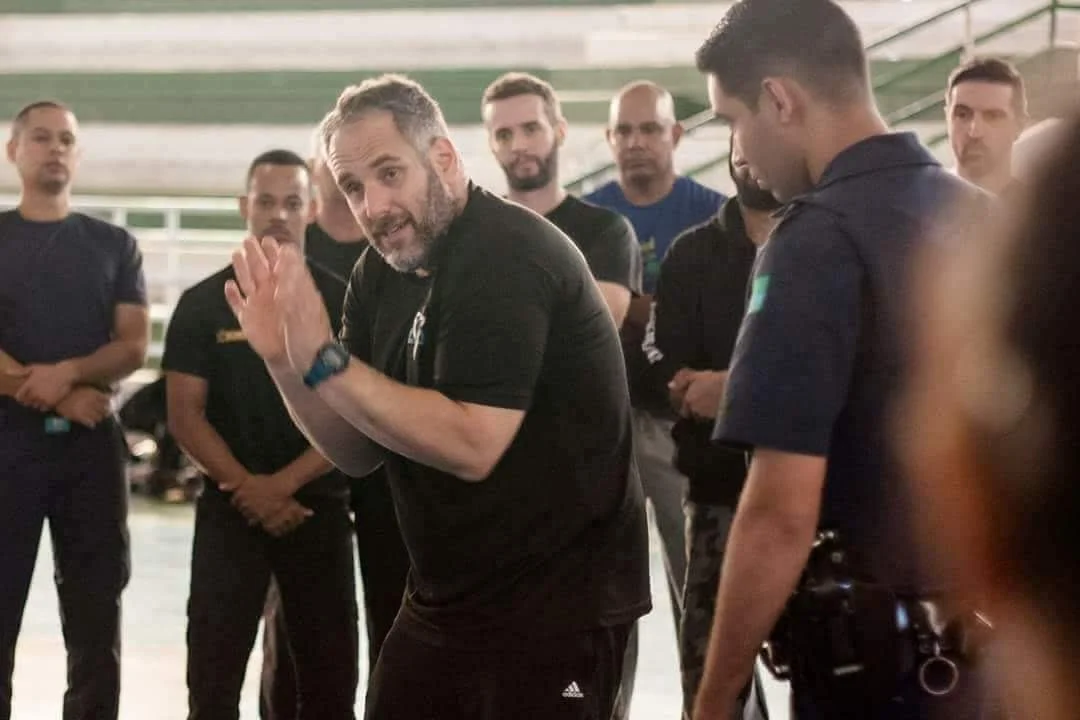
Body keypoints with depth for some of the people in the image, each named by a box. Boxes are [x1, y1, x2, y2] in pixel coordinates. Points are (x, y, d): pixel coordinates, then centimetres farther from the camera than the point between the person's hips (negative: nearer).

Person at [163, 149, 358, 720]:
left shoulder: (341, 303, 3)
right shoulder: (203, 304, 2)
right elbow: (186, 415, -2)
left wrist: (283, 483, -14)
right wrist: (249, 488, -15)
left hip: (319, 506, 1)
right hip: (229, 506, 0)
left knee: (329, 672, 3)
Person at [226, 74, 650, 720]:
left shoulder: (508, 256, -19)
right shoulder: (383, 272, 6)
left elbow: (471, 445, -27)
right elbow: (360, 452, 8)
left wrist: (323, 360, -25)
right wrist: (284, 358, -8)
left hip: (554, 599, -8)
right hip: (445, 596, 8)